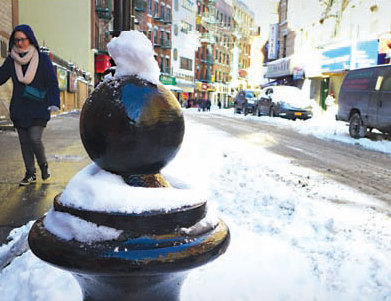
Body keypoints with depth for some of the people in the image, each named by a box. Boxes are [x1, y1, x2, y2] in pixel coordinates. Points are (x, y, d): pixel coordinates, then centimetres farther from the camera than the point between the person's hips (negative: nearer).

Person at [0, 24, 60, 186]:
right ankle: (30, 174, 19)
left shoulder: (43, 59, -2)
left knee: (35, 139, -13)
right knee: (24, 142, 7)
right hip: (18, 110, 4)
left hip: (38, 108, -4)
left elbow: (52, 82, -3)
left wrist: (54, 102, -15)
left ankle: (43, 164, 15)